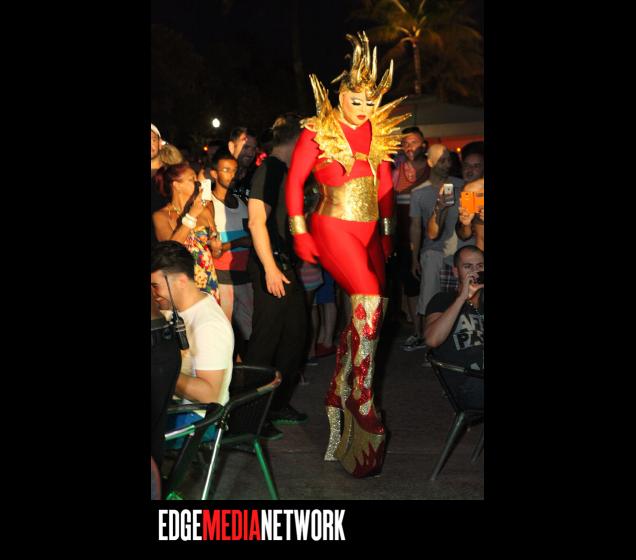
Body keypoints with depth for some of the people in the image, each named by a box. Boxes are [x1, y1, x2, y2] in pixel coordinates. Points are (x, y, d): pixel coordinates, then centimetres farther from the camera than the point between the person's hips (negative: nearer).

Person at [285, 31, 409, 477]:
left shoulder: (378, 132, 8)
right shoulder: (319, 132, -6)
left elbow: (385, 185, 15)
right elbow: (294, 181, -3)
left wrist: (387, 232, 14)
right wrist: (299, 233, -5)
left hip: (369, 231, 6)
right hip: (334, 228, -6)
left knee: (373, 307, 2)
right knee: (369, 300, -21)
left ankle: (341, 388, 20)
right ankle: (363, 405, -15)